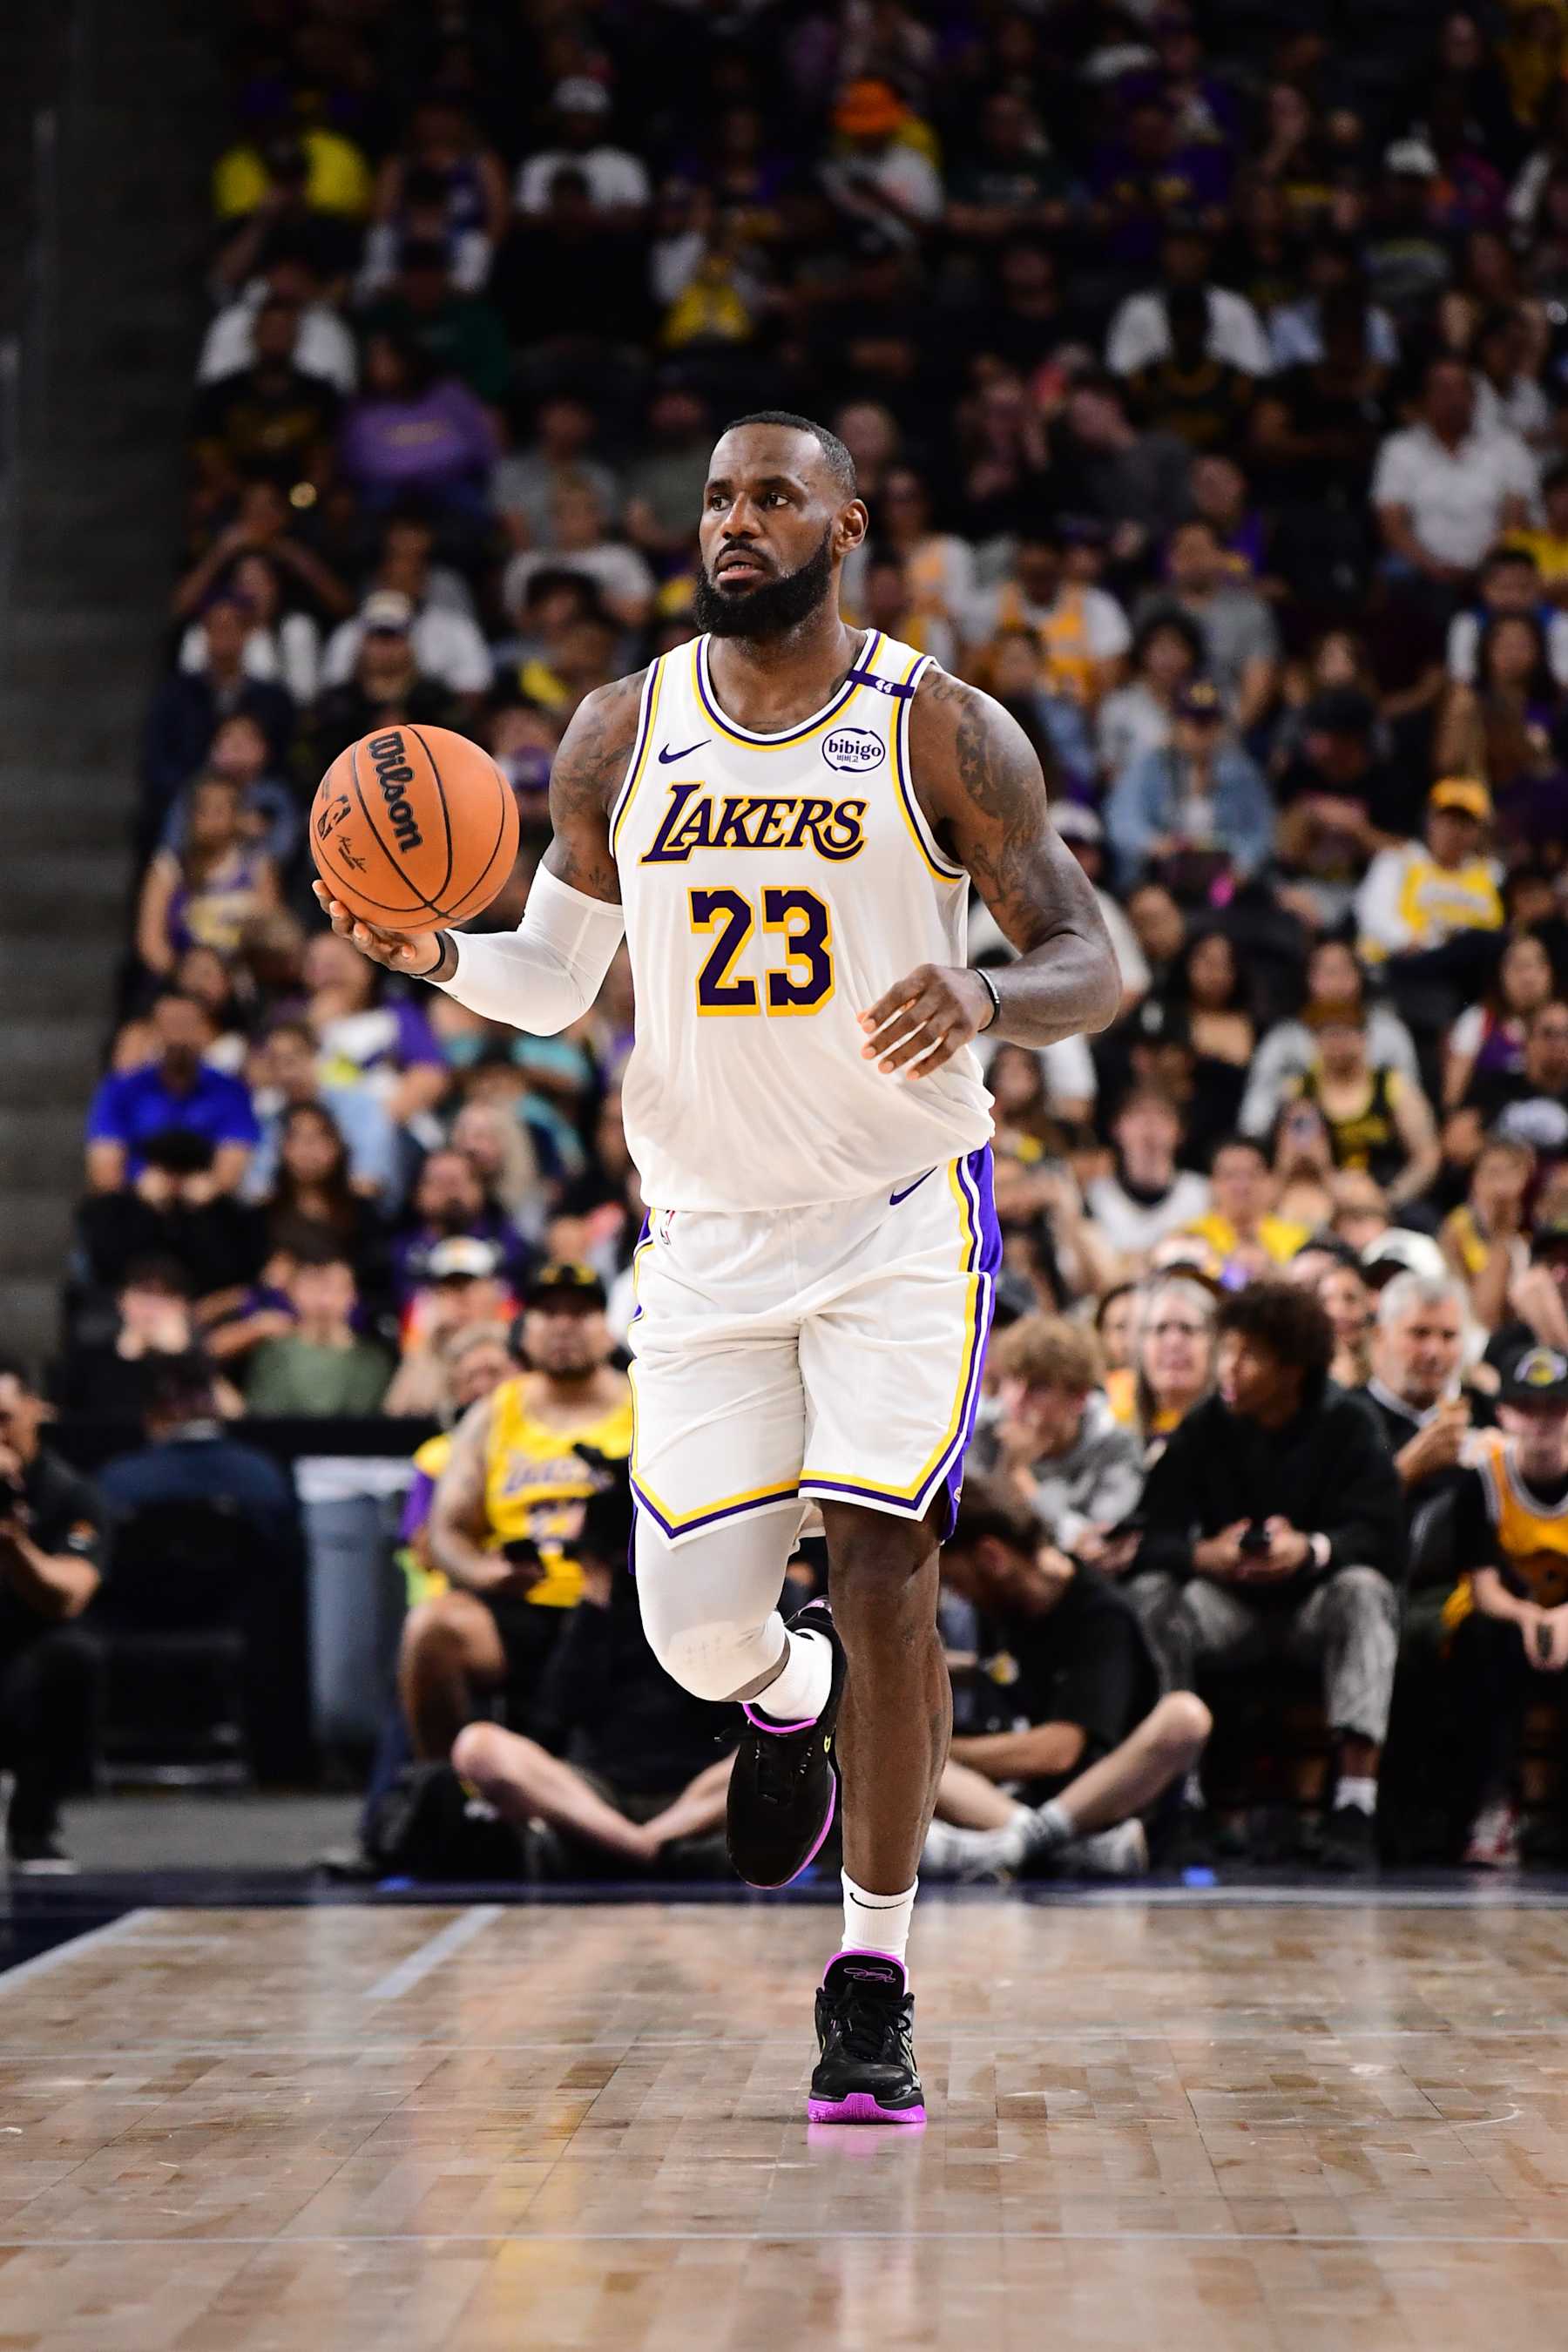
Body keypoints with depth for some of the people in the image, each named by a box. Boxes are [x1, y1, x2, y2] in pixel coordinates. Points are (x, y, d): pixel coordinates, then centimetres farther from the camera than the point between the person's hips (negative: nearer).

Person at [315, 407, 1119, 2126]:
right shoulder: (618, 738, 2)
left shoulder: (940, 731, -7)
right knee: (696, 1633, 0)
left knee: (881, 1565, -15)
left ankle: (872, 1987, -3)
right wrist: (434, 959, -10)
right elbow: (555, 982, 12)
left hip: (903, 1210, -3)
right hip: (708, 1227, 3)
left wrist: (984, 997, -29)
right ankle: (791, 1696, 40)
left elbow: (1091, 964, -6)